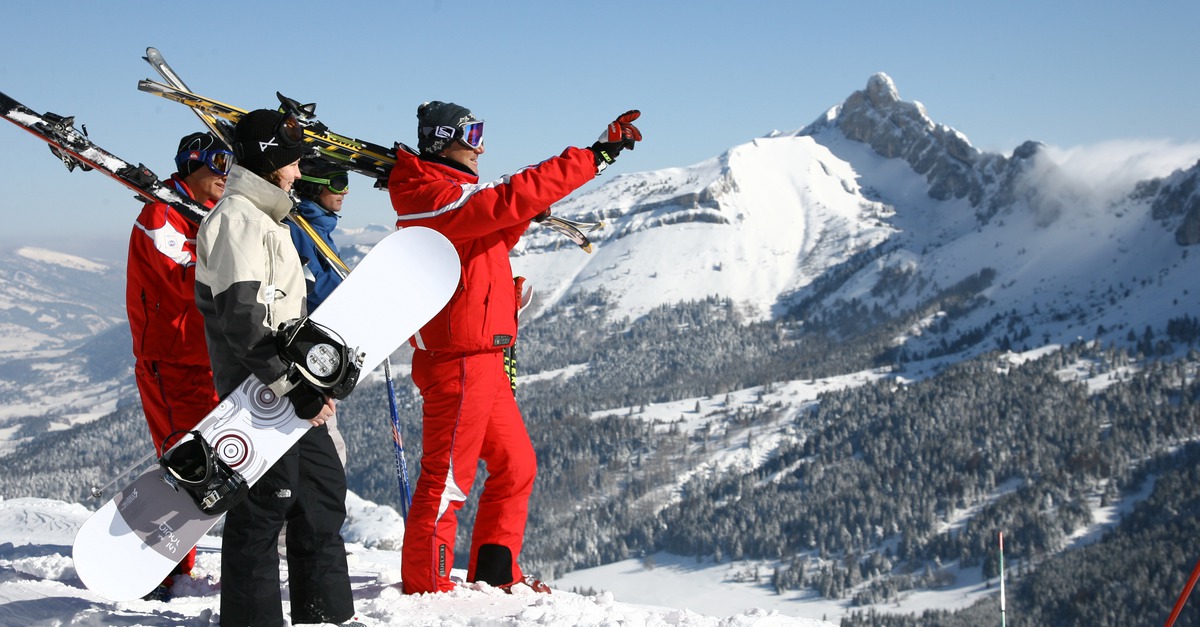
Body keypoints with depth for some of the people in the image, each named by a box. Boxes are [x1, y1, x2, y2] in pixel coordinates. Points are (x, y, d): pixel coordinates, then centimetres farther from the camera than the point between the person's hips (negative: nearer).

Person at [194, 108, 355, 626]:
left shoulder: (262, 218, 18)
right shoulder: (237, 219, -15)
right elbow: (240, 319, -25)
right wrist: (291, 384, -25)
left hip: (292, 388, 11)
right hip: (260, 391, -11)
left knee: (323, 489, 16)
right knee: (264, 506, -7)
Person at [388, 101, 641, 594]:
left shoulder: (452, 198, 16)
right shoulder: (437, 199, -16)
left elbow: (489, 239, 26)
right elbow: (512, 199, -27)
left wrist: (522, 214, 7)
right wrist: (595, 156, -26)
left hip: (482, 360, 10)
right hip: (458, 362, -10)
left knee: (515, 464, 15)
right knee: (447, 477, -3)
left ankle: (494, 573, 23)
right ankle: (425, 585, 5)